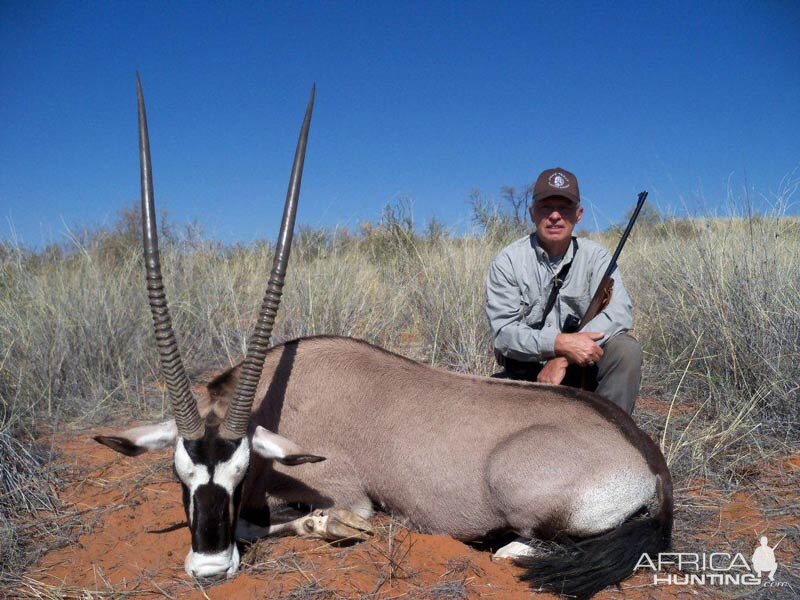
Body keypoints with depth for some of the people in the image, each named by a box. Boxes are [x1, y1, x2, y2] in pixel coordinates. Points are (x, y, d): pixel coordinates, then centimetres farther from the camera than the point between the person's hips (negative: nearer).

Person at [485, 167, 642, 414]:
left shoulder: (594, 256, -2)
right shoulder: (508, 261, -7)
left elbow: (619, 313, -18)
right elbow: (503, 331, -15)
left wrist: (563, 359, -29)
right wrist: (560, 343, -32)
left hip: (581, 371, 1)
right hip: (526, 372, -1)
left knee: (626, 349, -25)